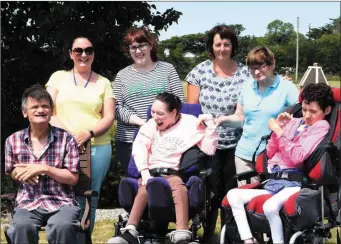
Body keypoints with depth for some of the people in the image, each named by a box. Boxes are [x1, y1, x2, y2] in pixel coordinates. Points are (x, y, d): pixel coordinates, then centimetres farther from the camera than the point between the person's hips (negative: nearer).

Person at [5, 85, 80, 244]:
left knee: (63, 226, -35)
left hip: (61, 202, -1)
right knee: (22, 227, -33)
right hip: (28, 203, 1)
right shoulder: (13, 141, 7)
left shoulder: (66, 139, 1)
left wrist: (44, 168, -13)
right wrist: (23, 173, -3)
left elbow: (73, 178, 0)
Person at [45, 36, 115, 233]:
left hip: (98, 147, 1)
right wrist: (68, 133, -13)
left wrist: (88, 133, -13)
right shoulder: (58, 77, 10)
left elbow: (109, 117, 5)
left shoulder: (103, 83, 12)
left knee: (90, 200, 2)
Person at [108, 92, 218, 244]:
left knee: (178, 185, -39)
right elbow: (139, 147, 4)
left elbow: (209, 150, 3)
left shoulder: (191, 124, 9)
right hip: (151, 172, 2)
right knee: (145, 187, -35)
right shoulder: (151, 125, 17)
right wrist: (144, 172, -12)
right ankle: (129, 232, -48)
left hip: (173, 173, -2)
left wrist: (210, 124, -8)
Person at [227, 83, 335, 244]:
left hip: (292, 183, -7)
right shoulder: (293, 122, 18)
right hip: (273, 180, 7)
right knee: (233, 195, -12)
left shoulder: (321, 126, 0)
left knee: (270, 207, -36)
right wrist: (278, 129, 6)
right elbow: (269, 153, 19)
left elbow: (297, 157, -13)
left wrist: (279, 132, -8)